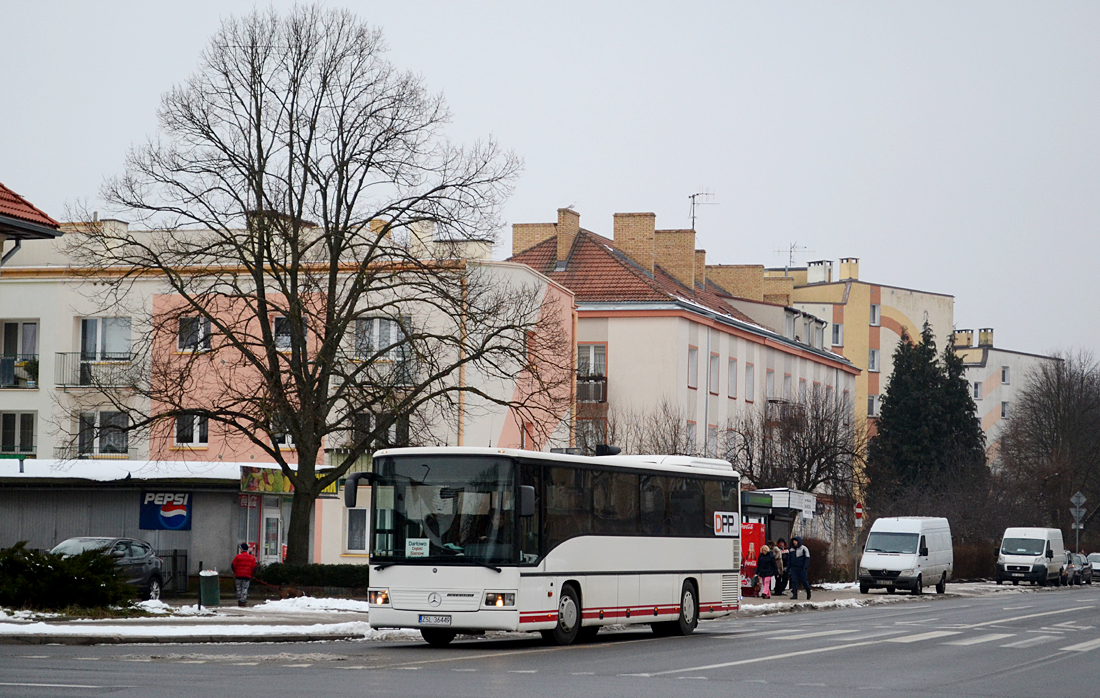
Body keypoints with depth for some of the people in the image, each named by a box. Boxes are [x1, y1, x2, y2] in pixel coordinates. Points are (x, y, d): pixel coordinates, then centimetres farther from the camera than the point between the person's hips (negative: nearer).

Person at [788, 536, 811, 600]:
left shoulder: (804, 549, -3)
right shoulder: (792, 550, 13)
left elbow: (807, 558, -7)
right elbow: (789, 560, 18)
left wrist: (805, 567, -17)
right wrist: (788, 568, 10)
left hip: (802, 568, -4)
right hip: (794, 568, 4)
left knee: (804, 581, 2)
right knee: (794, 581, -7)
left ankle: (808, 593, 21)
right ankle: (794, 594, -7)